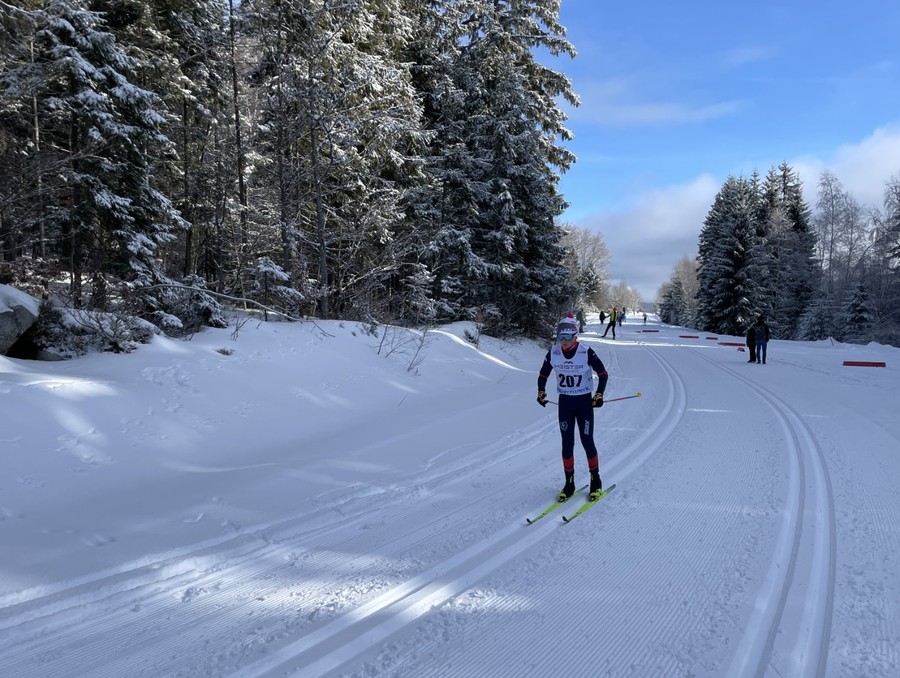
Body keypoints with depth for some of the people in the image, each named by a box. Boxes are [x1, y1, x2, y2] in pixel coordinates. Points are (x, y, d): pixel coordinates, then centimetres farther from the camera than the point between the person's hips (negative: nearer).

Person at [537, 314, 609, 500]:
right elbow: (543, 375, 8)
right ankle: (569, 482, 17)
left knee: (587, 442, 2)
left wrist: (599, 395, -14)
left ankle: (595, 479, 21)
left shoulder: (586, 352, -16)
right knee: (567, 444, 6)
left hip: (584, 401, -2)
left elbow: (603, 374, -7)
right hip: (564, 402, 3)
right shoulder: (553, 353, -8)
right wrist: (541, 392, -3)